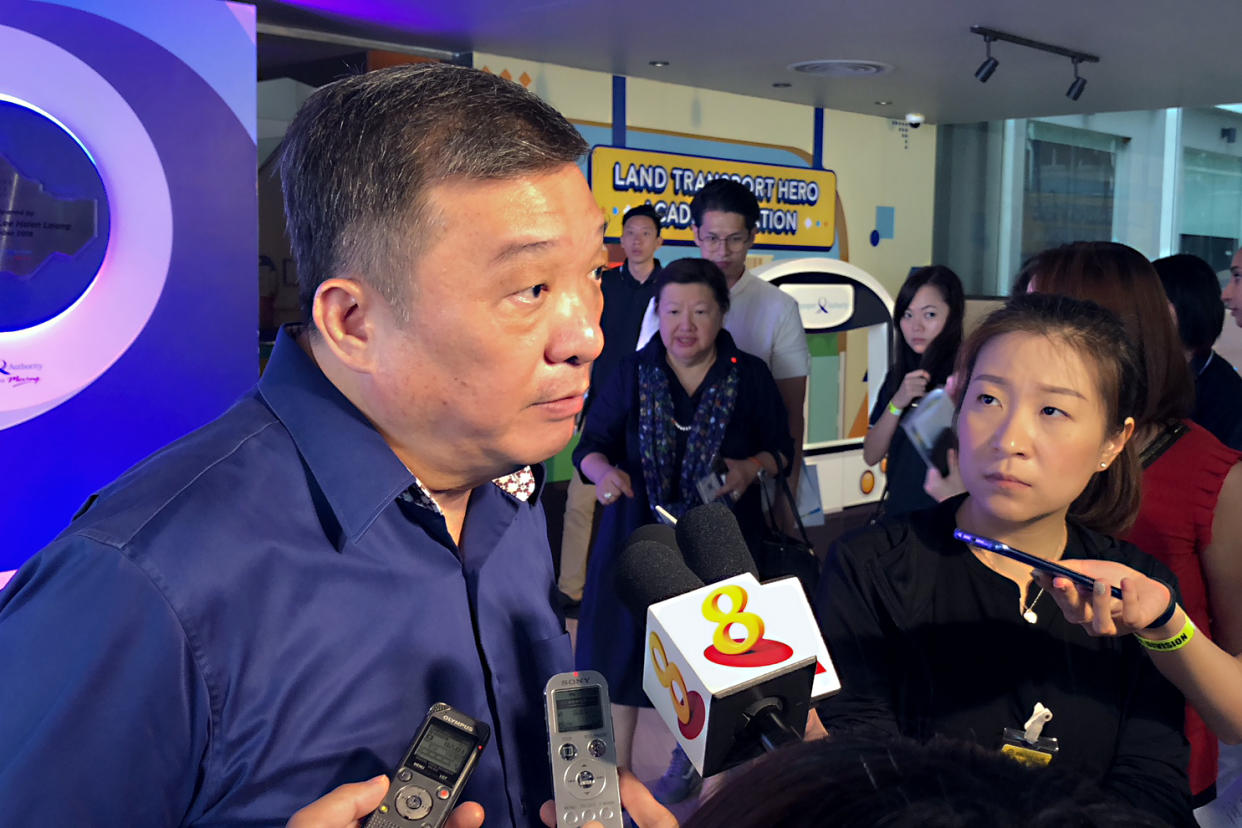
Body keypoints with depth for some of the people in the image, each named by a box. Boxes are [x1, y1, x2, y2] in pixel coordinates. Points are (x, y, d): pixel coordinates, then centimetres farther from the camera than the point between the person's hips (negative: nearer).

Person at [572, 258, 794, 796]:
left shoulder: (751, 375, 0)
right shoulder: (631, 373, -1)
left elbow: (781, 448, 5)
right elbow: (590, 447, -1)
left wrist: (752, 468, -16)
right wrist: (604, 473, -23)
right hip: (641, 533, 0)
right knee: (626, 639, 6)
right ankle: (618, 763, 26)